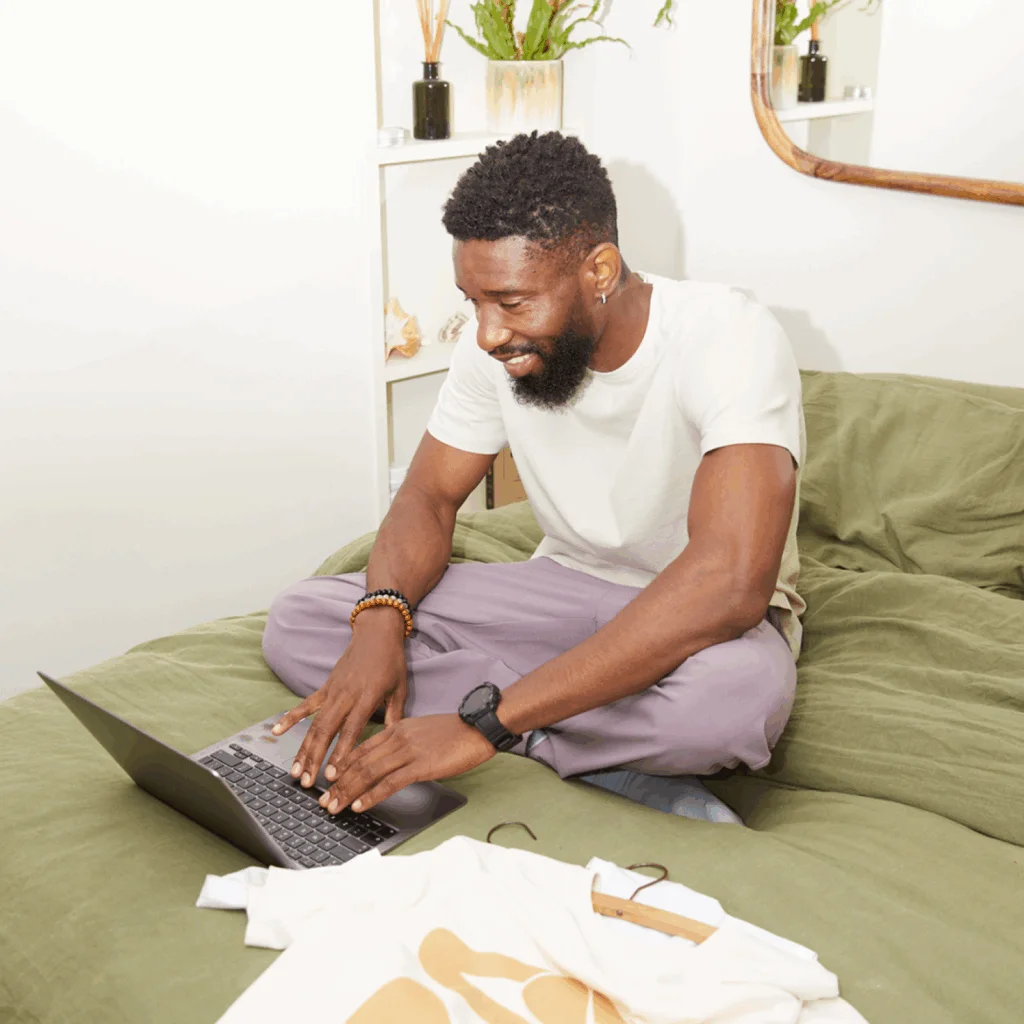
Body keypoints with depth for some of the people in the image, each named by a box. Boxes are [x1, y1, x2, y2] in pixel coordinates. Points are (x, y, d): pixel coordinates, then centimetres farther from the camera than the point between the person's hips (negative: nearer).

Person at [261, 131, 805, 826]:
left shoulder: (730, 340, -27)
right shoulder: (496, 346, -8)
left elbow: (728, 583, -39)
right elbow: (431, 495, 1)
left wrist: (486, 722, -42)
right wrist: (381, 621, -24)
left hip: (699, 621, -5)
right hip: (568, 587, 6)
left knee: (742, 689, -44)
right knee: (296, 624, -13)